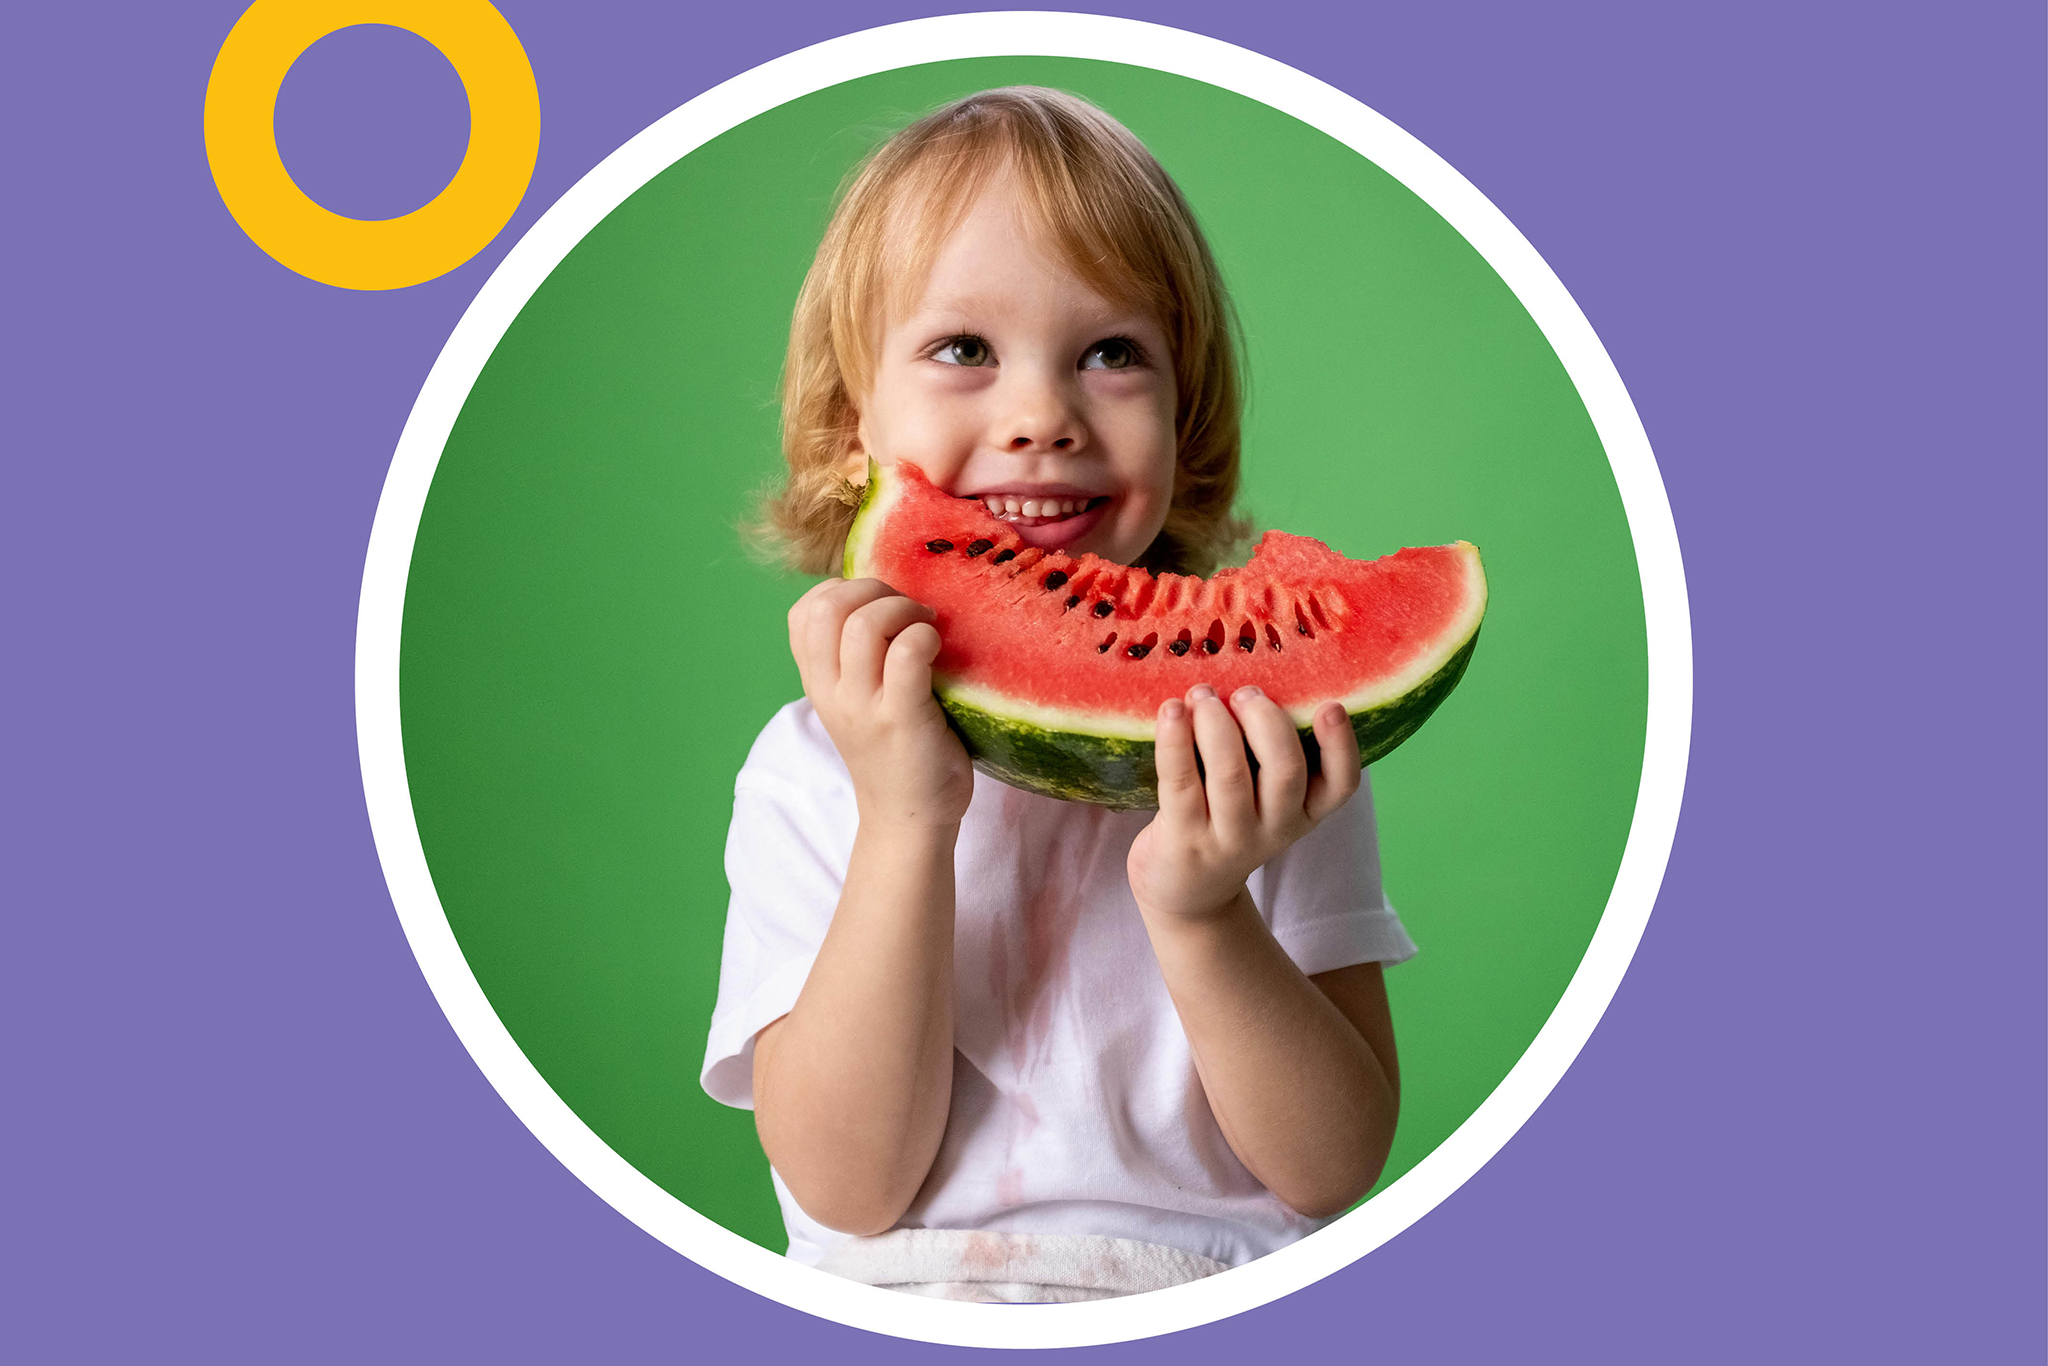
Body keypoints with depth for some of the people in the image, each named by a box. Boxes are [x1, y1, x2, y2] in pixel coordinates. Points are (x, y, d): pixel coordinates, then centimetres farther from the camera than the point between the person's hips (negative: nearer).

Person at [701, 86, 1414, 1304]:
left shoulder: (1270, 740, -1)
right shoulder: (811, 770, -1)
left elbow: (1336, 1172, -4)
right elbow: (848, 1187, -9)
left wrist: (1201, 918, -20)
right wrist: (907, 825, -18)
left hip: (1237, 1315, 0)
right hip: (901, 1322, 0)